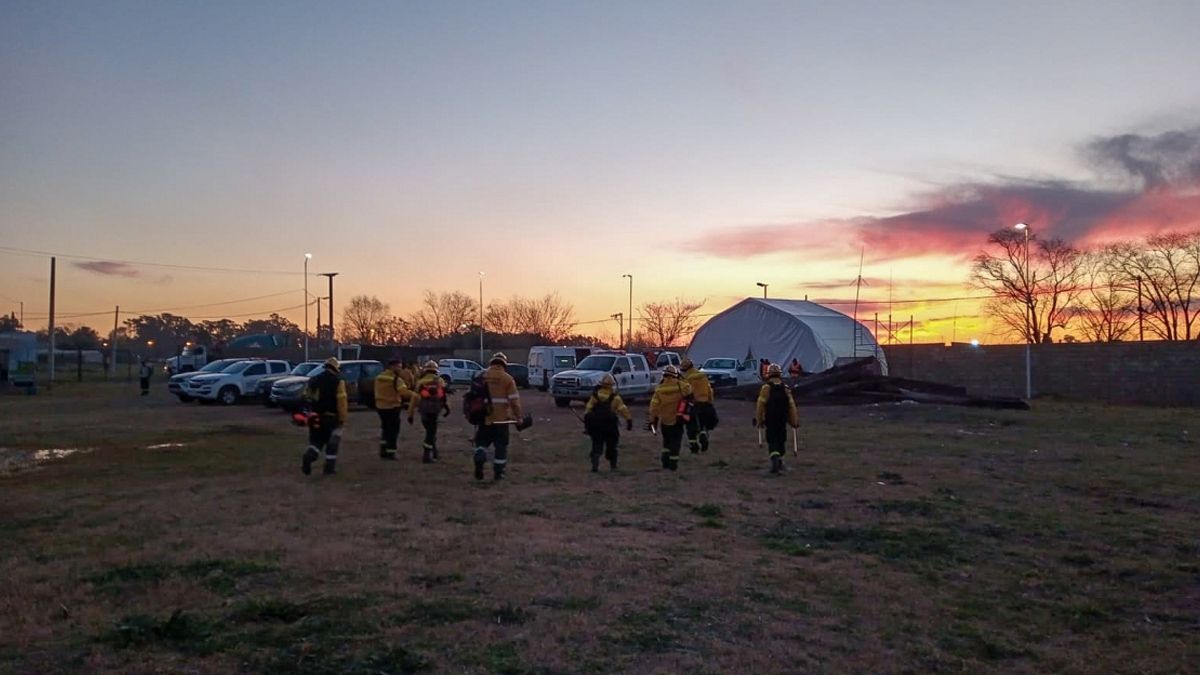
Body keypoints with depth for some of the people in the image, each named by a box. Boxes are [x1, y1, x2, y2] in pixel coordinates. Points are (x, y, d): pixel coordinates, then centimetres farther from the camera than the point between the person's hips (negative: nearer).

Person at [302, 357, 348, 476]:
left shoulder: (313, 380, 7)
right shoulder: (338, 382, -10)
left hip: (316, 417, 4)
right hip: (331, 417, -4)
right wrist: (343, 418, -10)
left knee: (316, 441, 13)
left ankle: (309, 456, -15)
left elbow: (307, 397, 13)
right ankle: (330, 466, 12)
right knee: (332, 442, 11)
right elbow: (342, 402, -15)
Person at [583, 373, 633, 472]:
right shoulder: (615, 397, -4)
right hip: (610, 426, -1)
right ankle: (613, 465, 20)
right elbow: (623, 409, -9)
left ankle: (595, 464, -13)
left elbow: (588, 410, 1)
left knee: (596, 446, 7)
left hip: (595, 425, 1)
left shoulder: (595, 396, 2)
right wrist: (629, 420, -4)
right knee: (611, 446, 15)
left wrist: (586, 423, 6)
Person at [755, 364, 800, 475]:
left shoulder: (766, 388, -9)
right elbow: (792, 406, 1)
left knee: (772, 441, -2)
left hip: (770, 421, -3)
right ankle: (780, 462, 28)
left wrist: (759, 420, -2)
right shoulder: (786, 389, 1)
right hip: (782, 420, 3)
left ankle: (775, 459, -25)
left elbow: (760, 406, -10)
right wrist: (794, 421, 7)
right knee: (781, 440, 18)